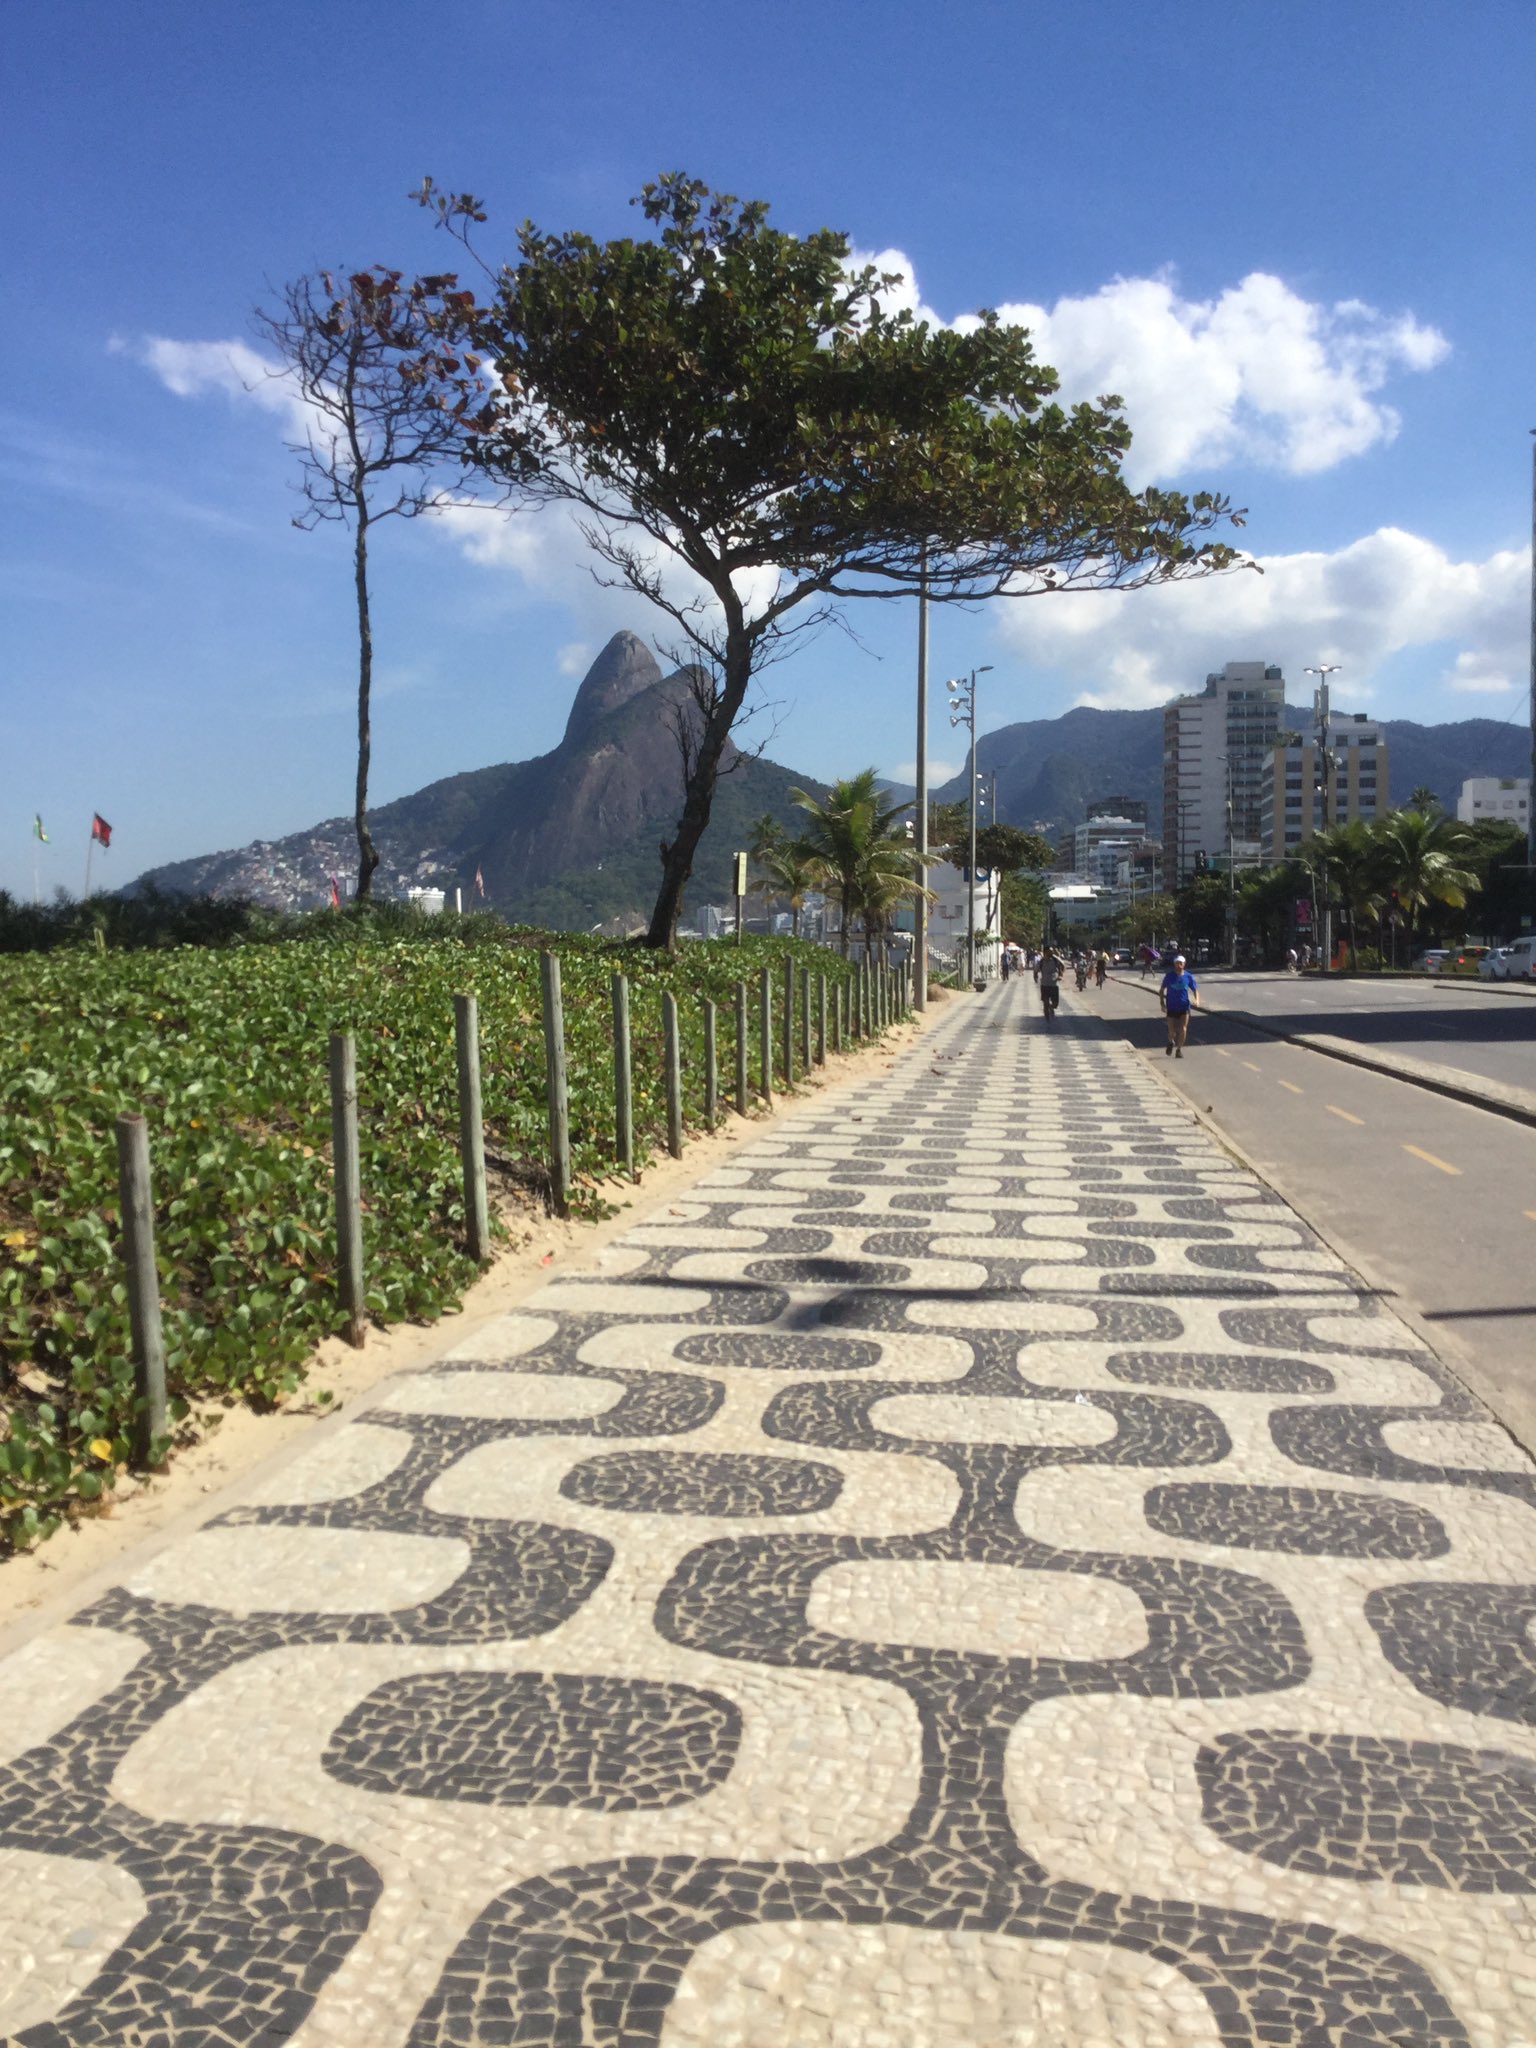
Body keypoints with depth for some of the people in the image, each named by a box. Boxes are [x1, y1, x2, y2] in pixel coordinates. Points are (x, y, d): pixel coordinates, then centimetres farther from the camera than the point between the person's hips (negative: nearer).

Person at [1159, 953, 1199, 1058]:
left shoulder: (1188, 977, -4)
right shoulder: (1169, 976, -5)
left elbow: (1195, 990, 1)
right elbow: (1161, 990, 3)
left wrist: (1197, 1000, -19)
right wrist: (1162, 1004, -7)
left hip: (1184, 1007, 0)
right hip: (1171, 1007, 0)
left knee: (1183, 1029, -12)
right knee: (1172, 1031, 3)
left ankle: (1179, 1049, 5)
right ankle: (1171, 1042, 38)